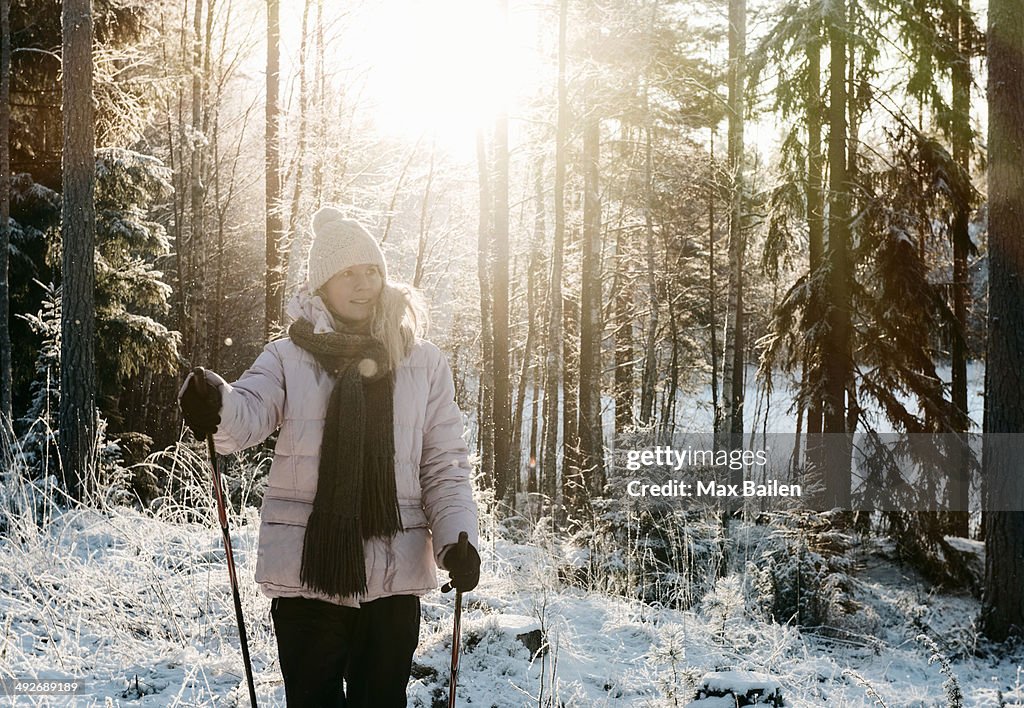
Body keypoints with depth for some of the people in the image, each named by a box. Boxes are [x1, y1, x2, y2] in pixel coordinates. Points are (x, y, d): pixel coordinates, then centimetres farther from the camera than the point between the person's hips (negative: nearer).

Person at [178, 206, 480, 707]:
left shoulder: (423, 363, 7)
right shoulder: (289, 358, 3)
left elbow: (445, 463, 6)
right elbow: (249, 413, -16)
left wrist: (456, 537, -9)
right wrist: (215, 407, -40)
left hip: (394, 574, 1)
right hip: (307, 570, -1)